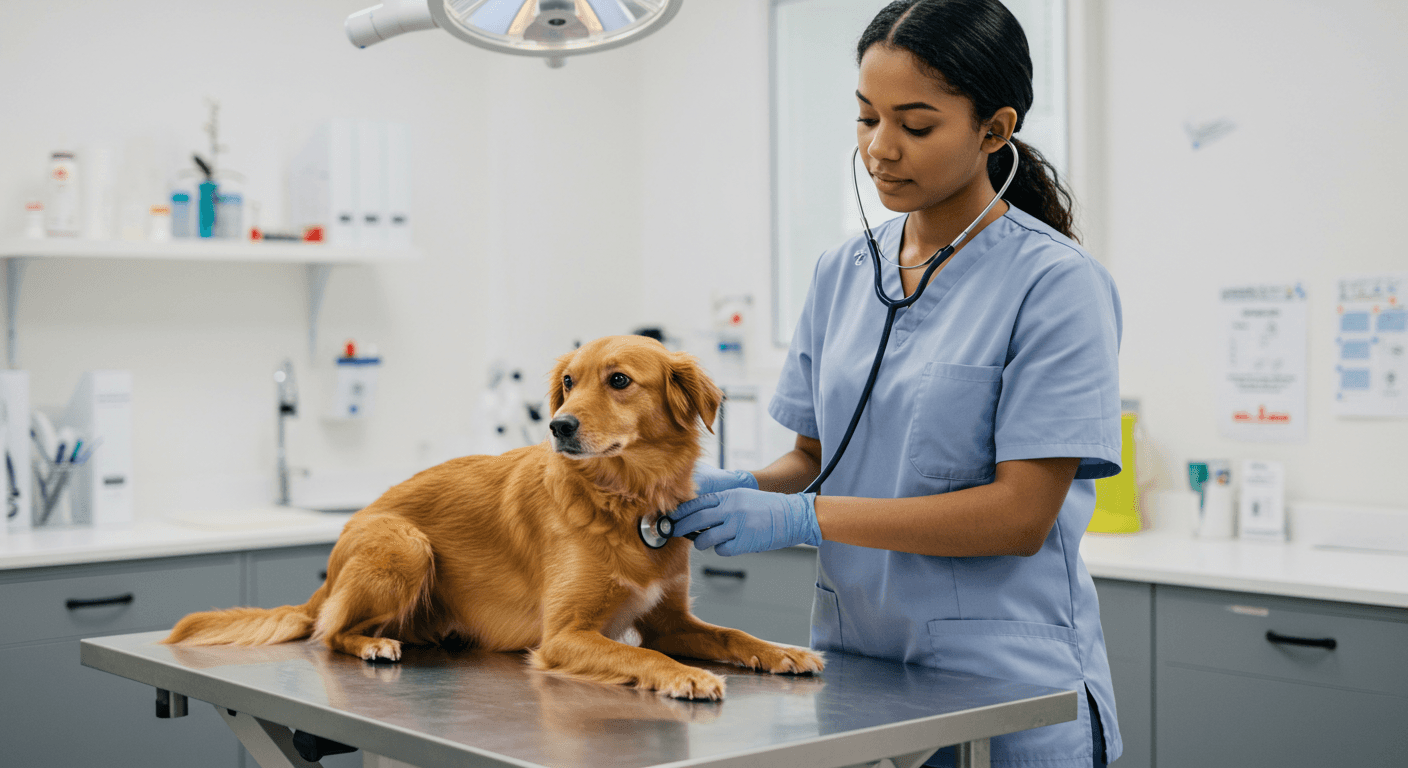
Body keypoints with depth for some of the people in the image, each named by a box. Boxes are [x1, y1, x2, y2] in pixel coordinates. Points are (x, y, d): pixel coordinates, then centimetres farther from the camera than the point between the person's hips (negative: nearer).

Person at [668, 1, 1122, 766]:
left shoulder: (1056, 284, -13)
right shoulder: (842, 273, 5)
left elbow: (1021, 514, -17)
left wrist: (805, 517, -21)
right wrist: (736, 489, -9)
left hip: (1002, 686, -5)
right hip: (851, 661, 5)